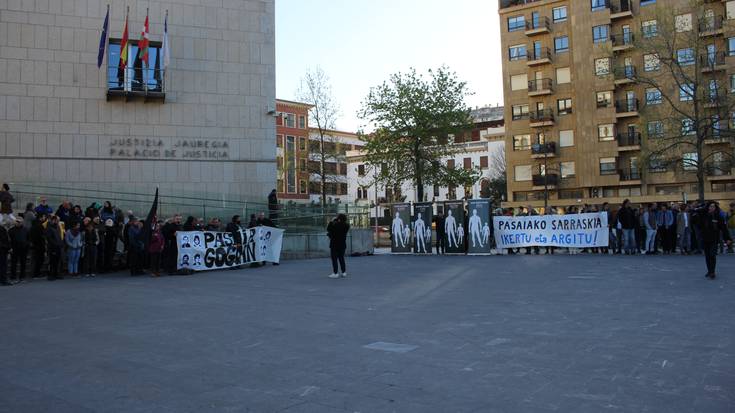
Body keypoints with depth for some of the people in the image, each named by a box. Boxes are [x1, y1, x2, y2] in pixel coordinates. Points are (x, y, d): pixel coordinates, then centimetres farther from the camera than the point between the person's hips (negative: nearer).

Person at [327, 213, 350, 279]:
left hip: (334, 244, -5)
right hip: (342, 244, 5)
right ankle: (344, 272, 14)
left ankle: (335, 273, -3)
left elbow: (328, 229, -4)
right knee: (341, 258, 14)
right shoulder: (347, 226, -2)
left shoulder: (335, 225, -19)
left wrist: (332, 221, 1)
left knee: (334, 259, 0)